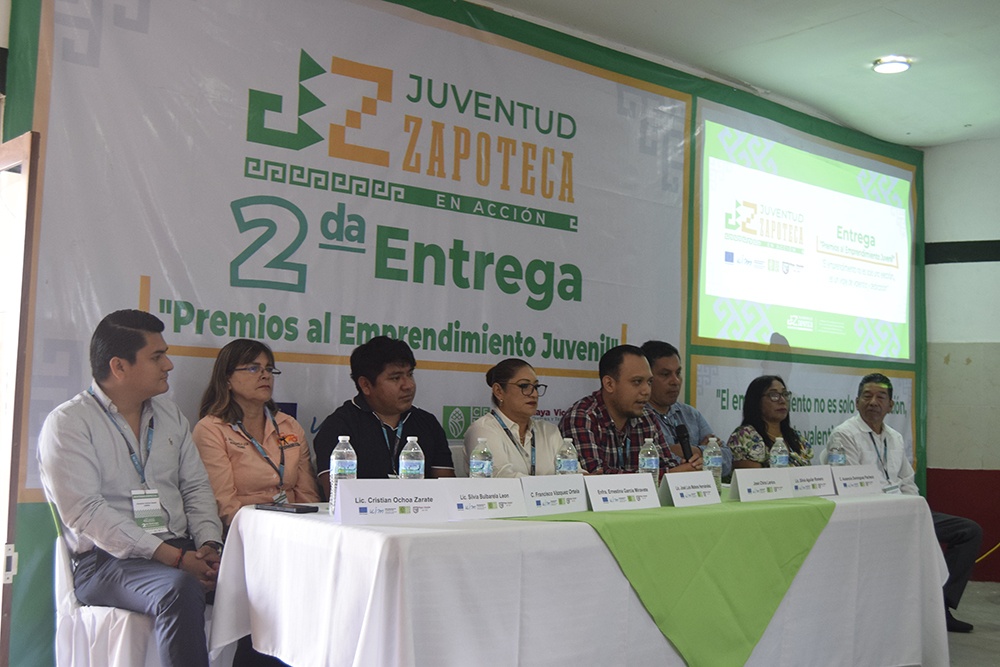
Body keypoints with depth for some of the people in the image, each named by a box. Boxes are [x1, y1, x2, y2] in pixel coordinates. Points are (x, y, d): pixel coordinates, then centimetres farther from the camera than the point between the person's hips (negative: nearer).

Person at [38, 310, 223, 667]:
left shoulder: (169, 415, 17)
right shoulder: (68, 423, -4)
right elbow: (84, 512, -14)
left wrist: (208, 544, -5)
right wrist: (172, 557, -20)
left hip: (180, 551, 6)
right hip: (105, 560, -5)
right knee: (179, 589, -36)